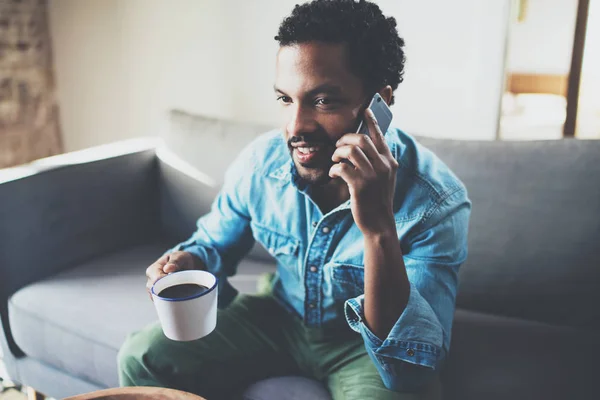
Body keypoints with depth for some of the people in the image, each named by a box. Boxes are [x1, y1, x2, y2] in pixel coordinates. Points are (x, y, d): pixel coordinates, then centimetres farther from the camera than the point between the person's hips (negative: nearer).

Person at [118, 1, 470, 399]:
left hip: (369, 341, -2)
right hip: (280, 316, 4)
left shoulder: (438, 202, -27)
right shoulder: (259, 163, -15)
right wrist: (188, 262, -20)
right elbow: (214, 244, 5)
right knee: (142, 358, -6)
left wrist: (379, 228, -46)